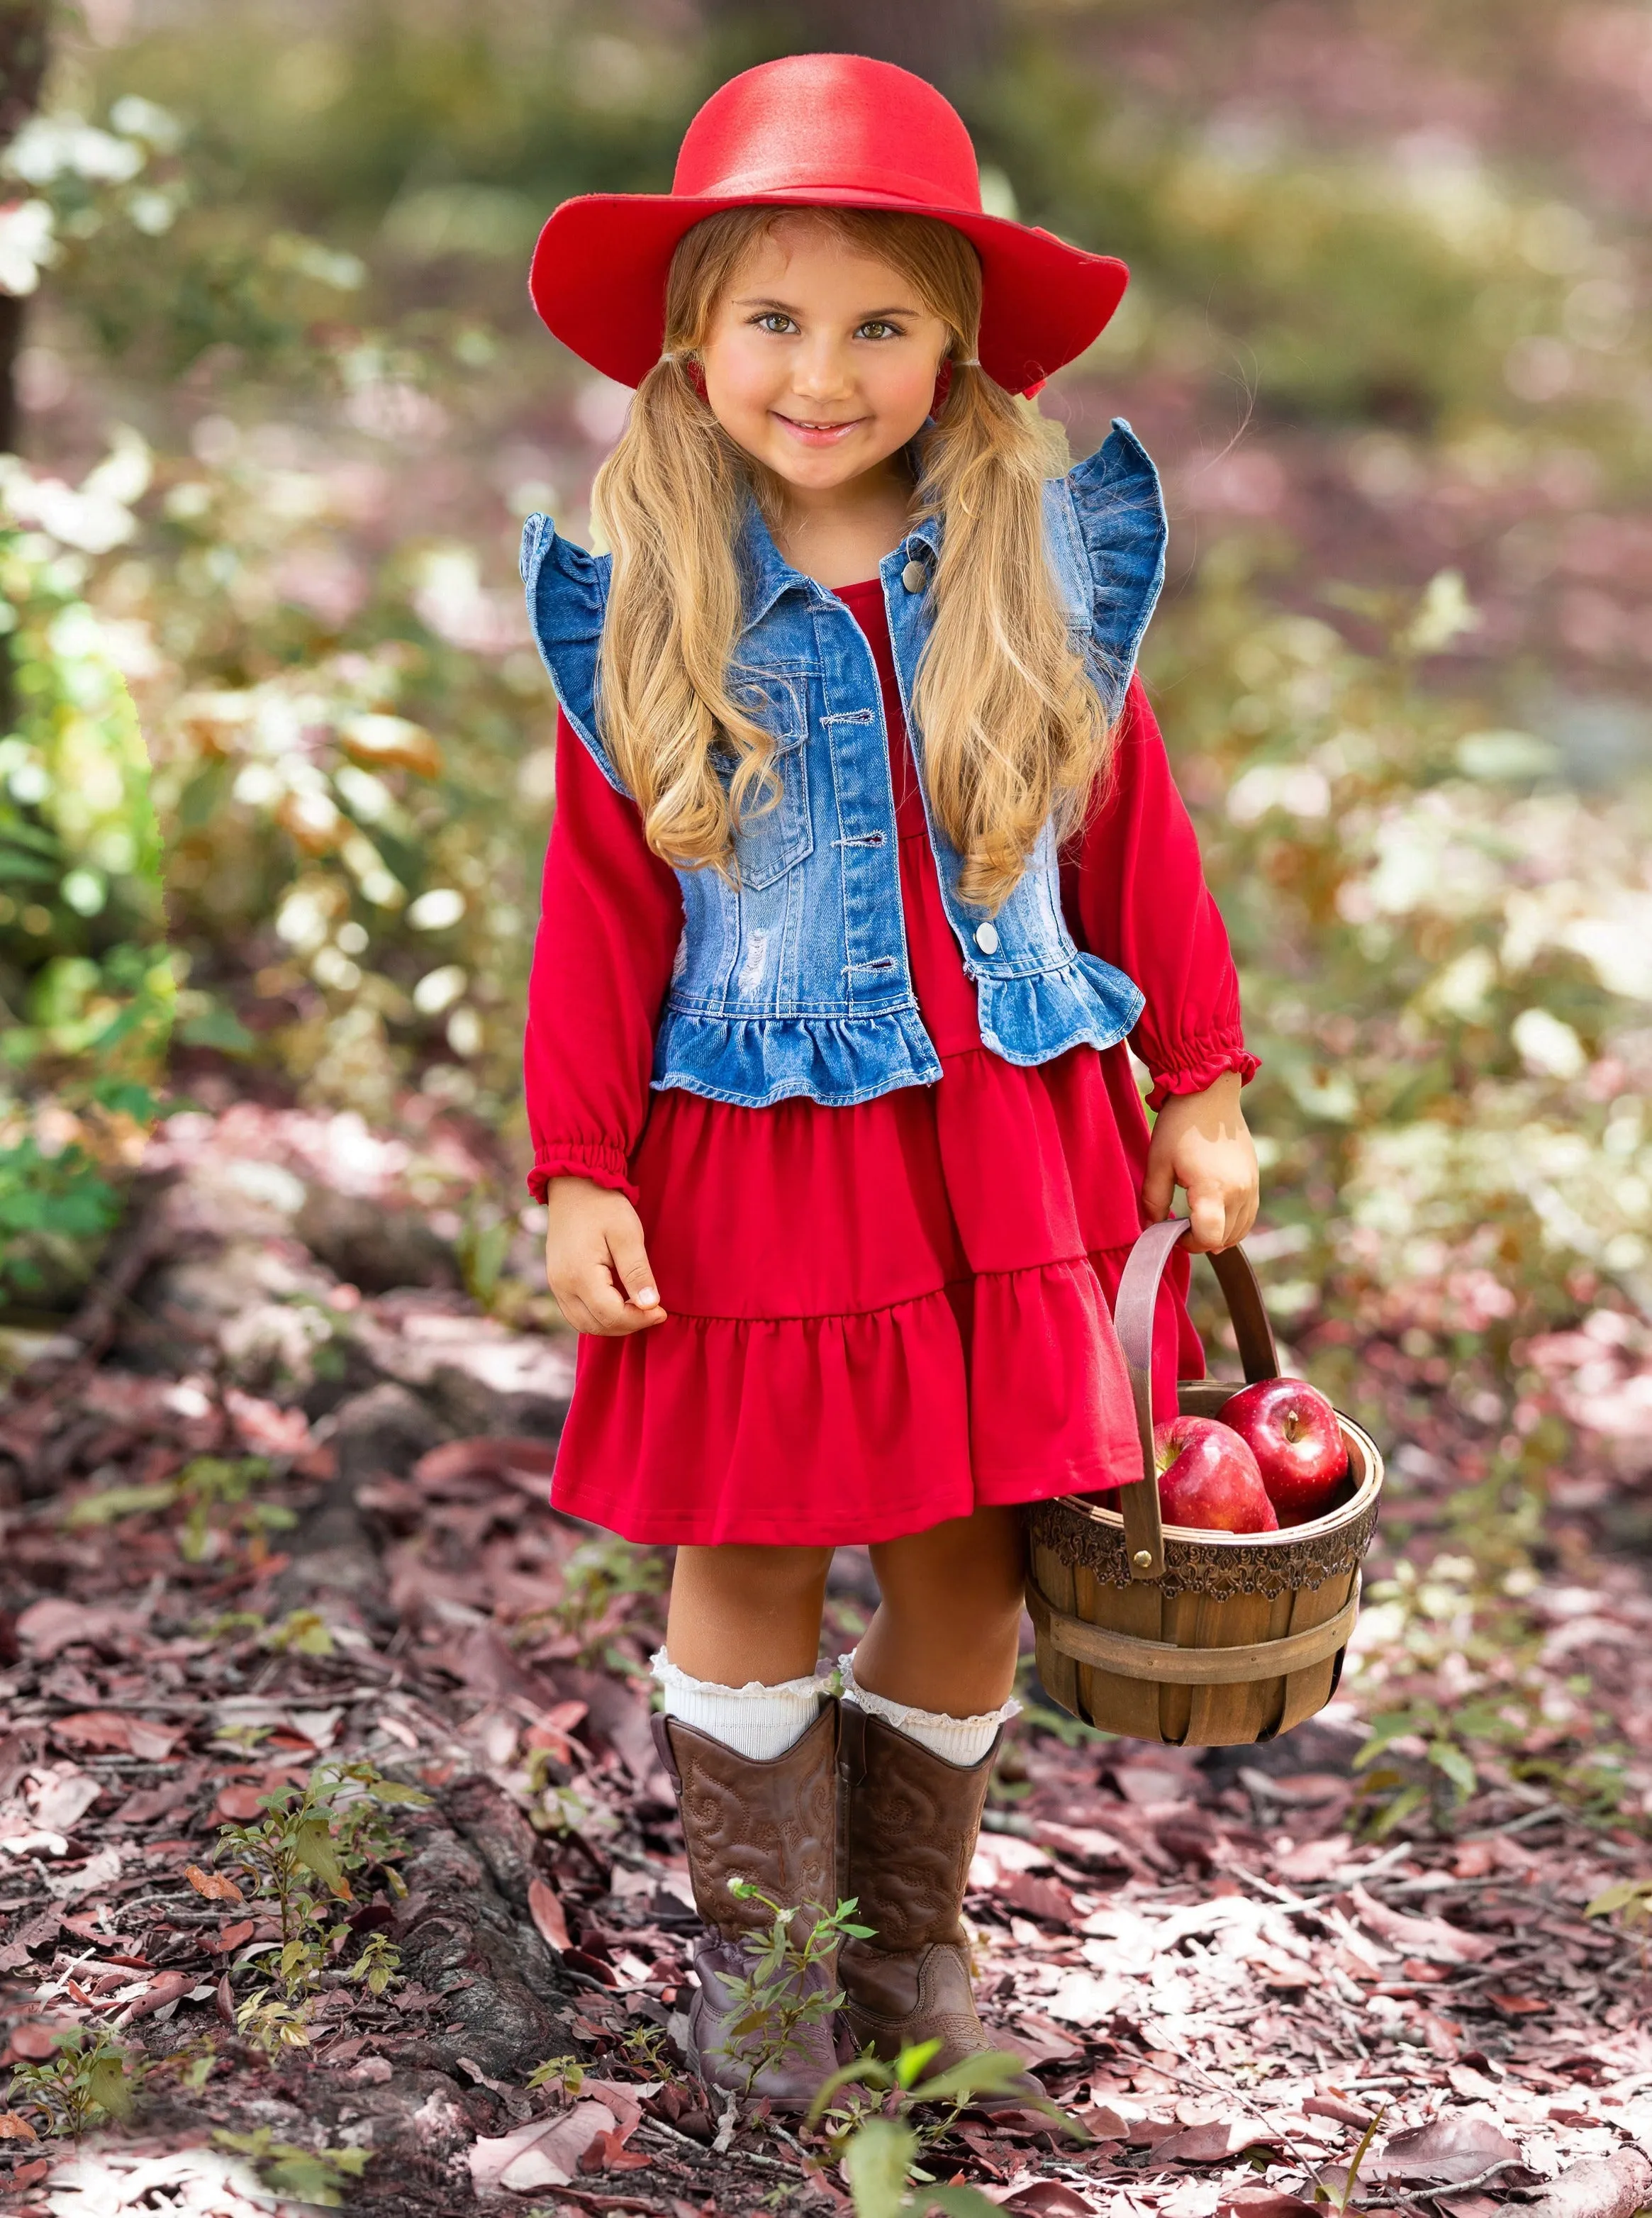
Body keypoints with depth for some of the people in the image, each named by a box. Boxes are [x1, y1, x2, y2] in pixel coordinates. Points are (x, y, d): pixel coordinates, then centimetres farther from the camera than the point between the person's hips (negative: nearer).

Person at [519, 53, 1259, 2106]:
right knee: (751, 1561, 6)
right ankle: (756, 1950, 24)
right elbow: (601, 908, -1)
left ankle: (907, 1933, 28)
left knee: (973, 1563, 9)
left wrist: (1199, 1092, 9)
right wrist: (580, 1174, -3)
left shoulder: (1042, 570, 0)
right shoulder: (642, 607, -4)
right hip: (756, 1155, -2)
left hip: (1012, 1142, 2)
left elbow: (1137, 838, 8)